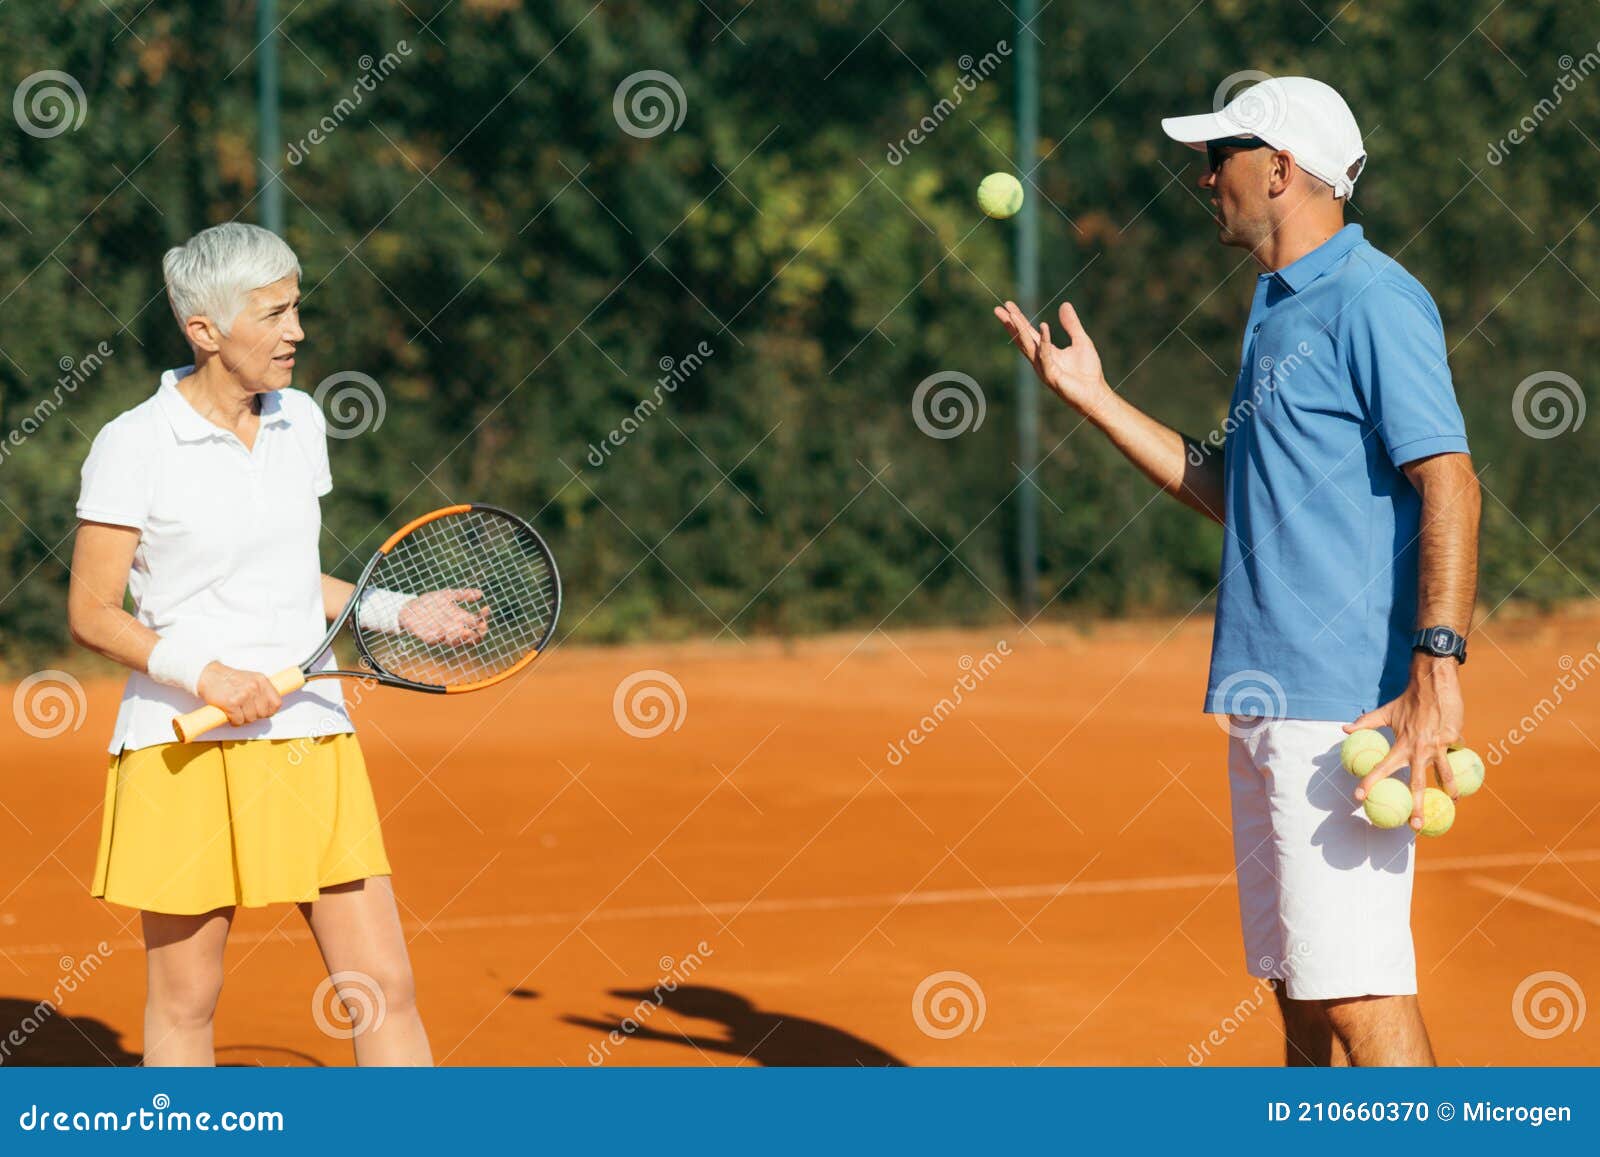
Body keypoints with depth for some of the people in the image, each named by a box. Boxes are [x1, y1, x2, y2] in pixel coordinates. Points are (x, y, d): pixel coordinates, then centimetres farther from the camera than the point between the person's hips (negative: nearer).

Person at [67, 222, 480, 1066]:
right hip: (184, 748, -5)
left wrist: (398, 611, 8)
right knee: (184, 1001, 5)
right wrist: (201, 673, -18)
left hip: (309, 739, 5)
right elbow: (91, 614, -6)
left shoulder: (300, 421, 9)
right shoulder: (134, 445, -8)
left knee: (382, 986, -1)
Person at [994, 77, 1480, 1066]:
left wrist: (1437, 669, -26)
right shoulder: (1279, 309, 19)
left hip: (1348, 706, -10)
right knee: (1299, 987, 12)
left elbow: (1450, 482, -18)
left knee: (1359, 993, -12)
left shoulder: (1372, 301, -11)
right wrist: (1092, 397, 25)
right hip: (1268, 704, 10)